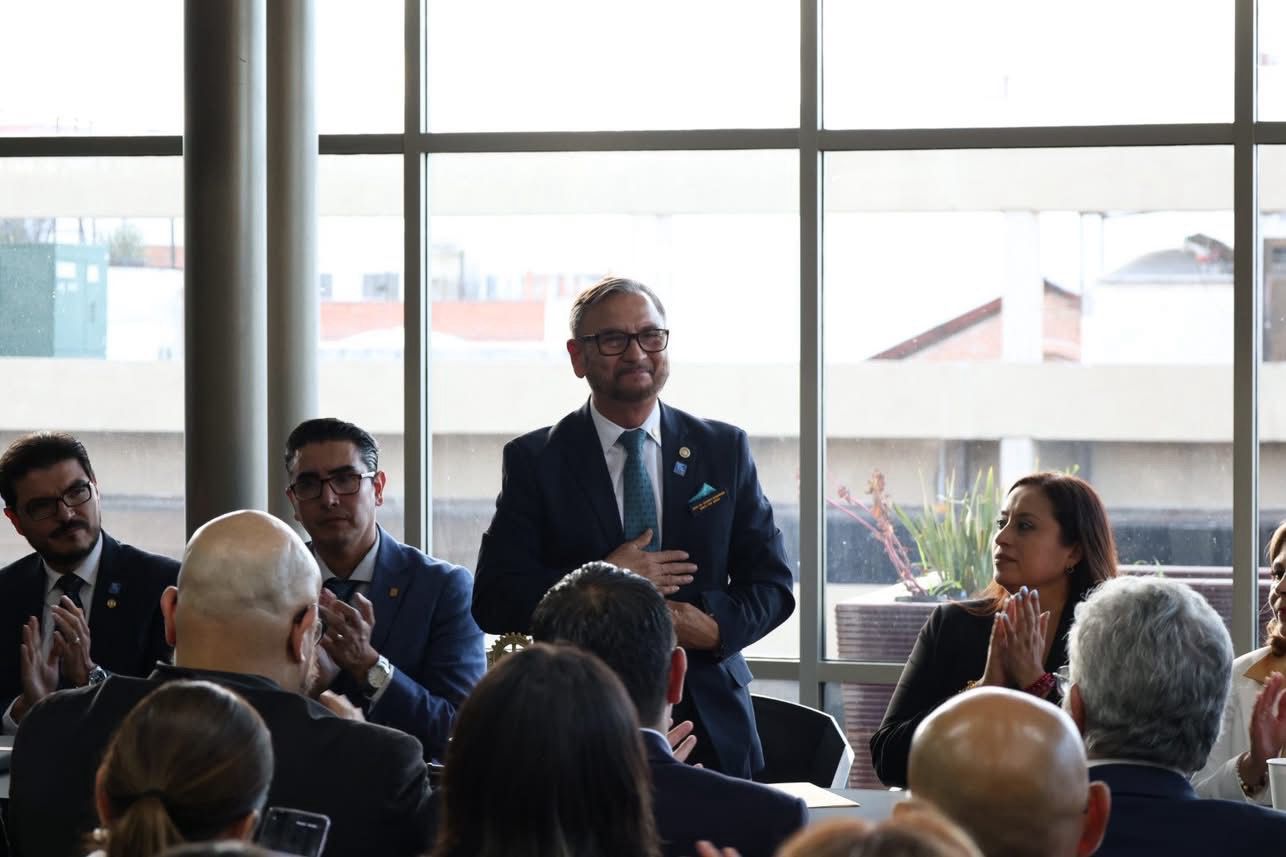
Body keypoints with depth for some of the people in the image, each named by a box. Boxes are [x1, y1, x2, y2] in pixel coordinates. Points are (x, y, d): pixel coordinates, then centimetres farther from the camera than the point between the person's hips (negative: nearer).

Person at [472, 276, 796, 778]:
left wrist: (717, 625, -12)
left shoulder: (724, 450, 8)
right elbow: (492, 600, -5)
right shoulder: (534, 461, 2)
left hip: (710, 726, 2)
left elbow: (772, 583, 9)